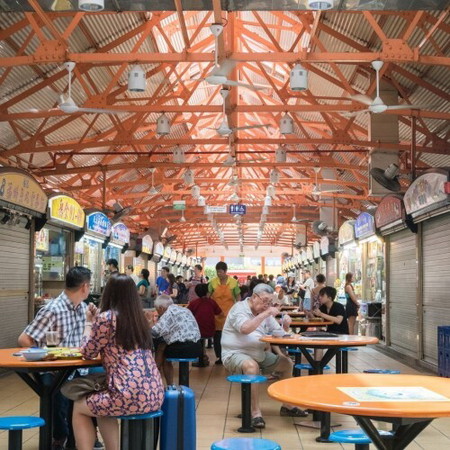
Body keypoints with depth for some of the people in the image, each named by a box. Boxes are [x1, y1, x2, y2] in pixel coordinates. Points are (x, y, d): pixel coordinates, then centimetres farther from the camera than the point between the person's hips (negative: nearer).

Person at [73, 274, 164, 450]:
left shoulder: (106, 317, -6)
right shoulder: (138, 317, 15)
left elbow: (88, 353, 7)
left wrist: (89, 322, 19)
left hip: (130, 396, -7)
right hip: (154, 395, 7)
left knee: (79, 407, 19)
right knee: (101, 406, 32)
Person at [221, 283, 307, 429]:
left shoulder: (265, 312, 11)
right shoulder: (239, 308, -13)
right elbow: (245, 329, -32)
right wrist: (266, 313, -30)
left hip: (259, 354, 9)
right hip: (235, 354, -9)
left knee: (287, 363, 8)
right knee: (252, 366, -38)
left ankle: (287, 406, 20)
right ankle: (256, 413, -33)